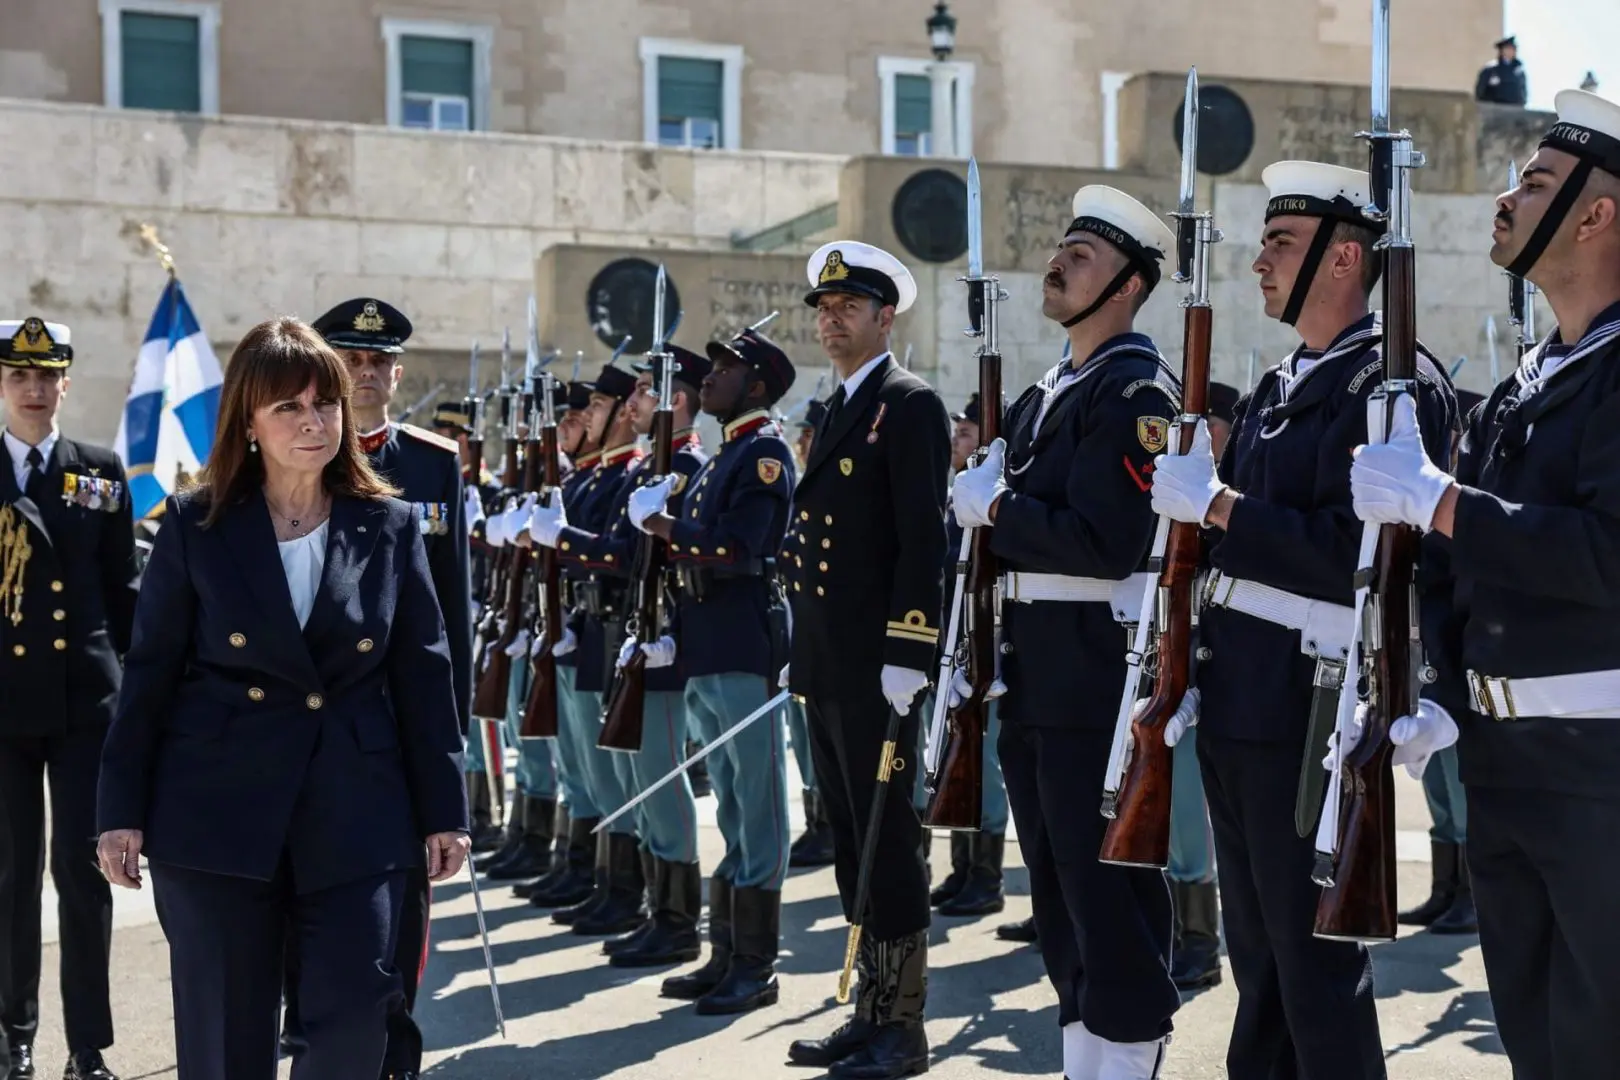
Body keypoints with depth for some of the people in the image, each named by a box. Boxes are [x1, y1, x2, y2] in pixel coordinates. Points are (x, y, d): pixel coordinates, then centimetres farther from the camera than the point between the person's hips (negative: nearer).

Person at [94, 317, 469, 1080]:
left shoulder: (392, 528, 4)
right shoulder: (194, 526, 1)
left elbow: (424, 675, 5)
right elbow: (149, 674, 2)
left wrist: (443, 810, 3)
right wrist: (122, 810, -2)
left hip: (356, 815, 1)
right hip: (217, 815, -1)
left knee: (355, 1017, -4)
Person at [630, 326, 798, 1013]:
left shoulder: (766, 452, -8)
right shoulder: (721, 458, 20)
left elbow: (736, 546, -19)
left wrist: (670, 529, -9)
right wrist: (667, 529, 2)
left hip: (745, 649, -10)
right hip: (706, 652, 10)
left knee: (757, 809, -3)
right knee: (731, 810, 14)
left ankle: (756, 968, 2)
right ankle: (725, 954, 22)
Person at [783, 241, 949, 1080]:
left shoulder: (909, 405, -8)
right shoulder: (836, 411, 19)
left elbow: (922, 538, -16)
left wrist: (905, 657, -21)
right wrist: (803, 656, 19)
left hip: (875, 665, -9)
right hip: (826, 665, 9)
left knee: (887, 842, -3)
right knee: (850, 841, 13)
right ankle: (870, 1012, 21)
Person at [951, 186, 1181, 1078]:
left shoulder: (1136, 390, -11)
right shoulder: (1045, 396, 18)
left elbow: (1104, 543, -22)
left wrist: (994, 508, -13)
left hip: (1098, 678, -9)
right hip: (1034, 679, 9)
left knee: (1110, 893, -3)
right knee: (1059, 893, 15)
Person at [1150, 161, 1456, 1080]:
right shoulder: (1276, 391, 16)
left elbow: (1359, 556, -23)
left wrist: (1214, 503, -19)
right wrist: (1193, 670, 9)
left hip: (1308, 709, -9)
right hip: (1234, 701, 9)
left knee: (1316, 955, -1)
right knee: (1256, 950, 17)